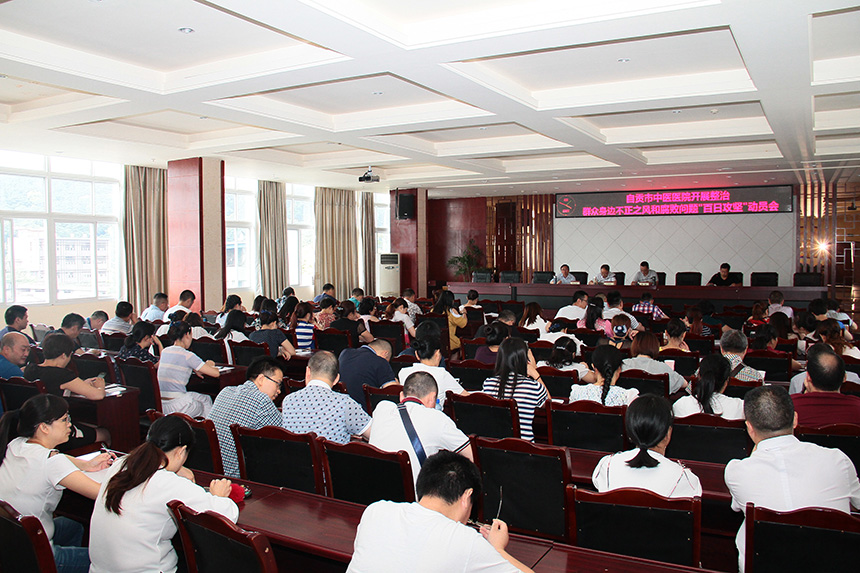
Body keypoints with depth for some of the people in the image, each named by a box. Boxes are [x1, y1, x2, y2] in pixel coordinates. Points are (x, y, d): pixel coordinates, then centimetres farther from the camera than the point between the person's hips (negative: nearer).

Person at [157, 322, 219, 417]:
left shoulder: (164, 352, 8)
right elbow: (216, 373, -11)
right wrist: (209, 365, 11)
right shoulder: (188, 355, -12)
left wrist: (193, 369, 20)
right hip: (176, 407, -7)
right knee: (207, 400, 22)